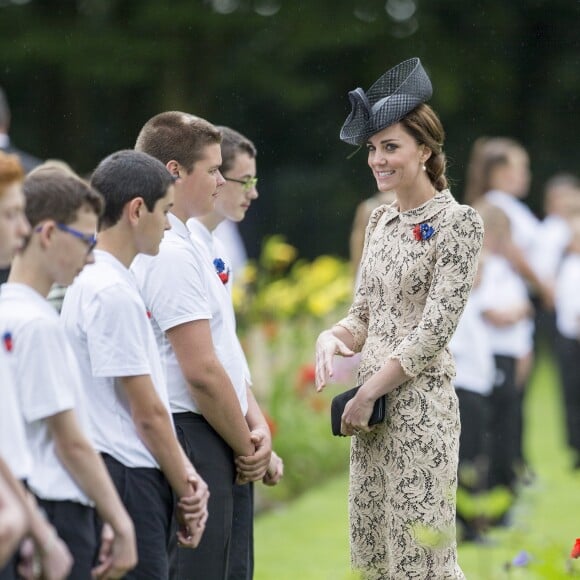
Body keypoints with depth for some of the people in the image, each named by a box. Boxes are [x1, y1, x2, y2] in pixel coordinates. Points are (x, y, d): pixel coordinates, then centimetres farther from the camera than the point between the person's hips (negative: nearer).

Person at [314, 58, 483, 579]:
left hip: (420, 401, -8)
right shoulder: (381, 221, 13)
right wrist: (333, 337, -6)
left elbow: (435, 329, -15)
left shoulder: (458, 222, -9)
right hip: (372, 404, 8)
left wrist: (368, 394, -15)